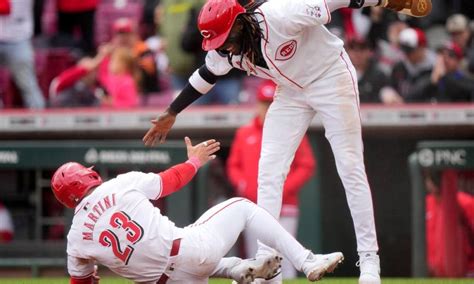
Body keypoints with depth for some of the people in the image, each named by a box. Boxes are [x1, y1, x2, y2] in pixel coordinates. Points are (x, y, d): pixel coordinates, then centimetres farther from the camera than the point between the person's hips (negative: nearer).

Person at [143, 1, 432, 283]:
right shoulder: (224, 51, -11)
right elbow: (206, 76, 8)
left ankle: (369, 259, -1)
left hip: (331, 76, -6)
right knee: (269, 171, -2)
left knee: (351, 168, -7)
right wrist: (171, 113, 16)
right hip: (291, 90, 6)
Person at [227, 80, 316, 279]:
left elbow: (307, 166, -2)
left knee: (285, 257, -10)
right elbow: (233, 165, 18)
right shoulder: (244, 133, 12)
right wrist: (242, 184, -2)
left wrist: (282, 188, -12)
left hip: (283, 209, -4)